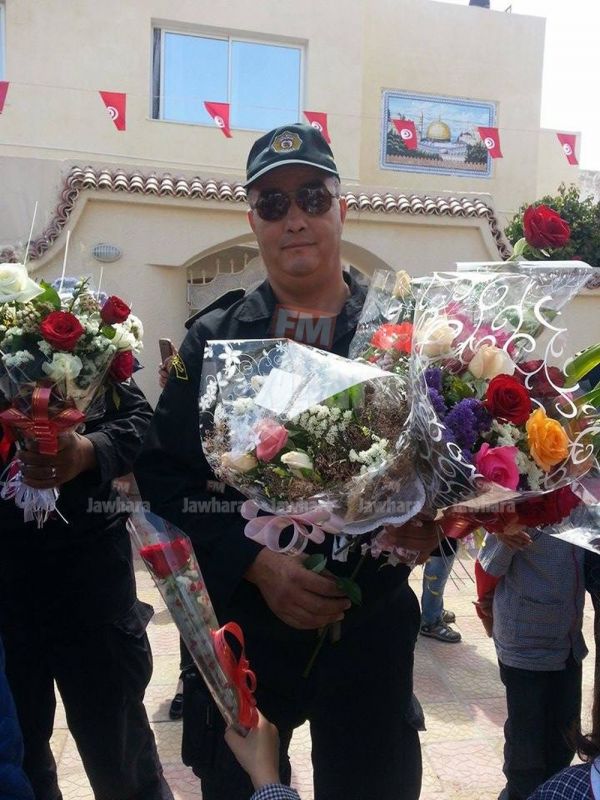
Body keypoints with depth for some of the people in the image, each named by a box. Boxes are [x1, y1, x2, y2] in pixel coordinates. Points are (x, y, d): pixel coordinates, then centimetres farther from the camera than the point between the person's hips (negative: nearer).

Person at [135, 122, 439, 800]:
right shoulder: (212, 338, 1)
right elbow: (163, 476, -4)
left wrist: (433, 523, -19)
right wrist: (257, 564, -15)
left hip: (372, 625, 0)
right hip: (241, 624, 1)